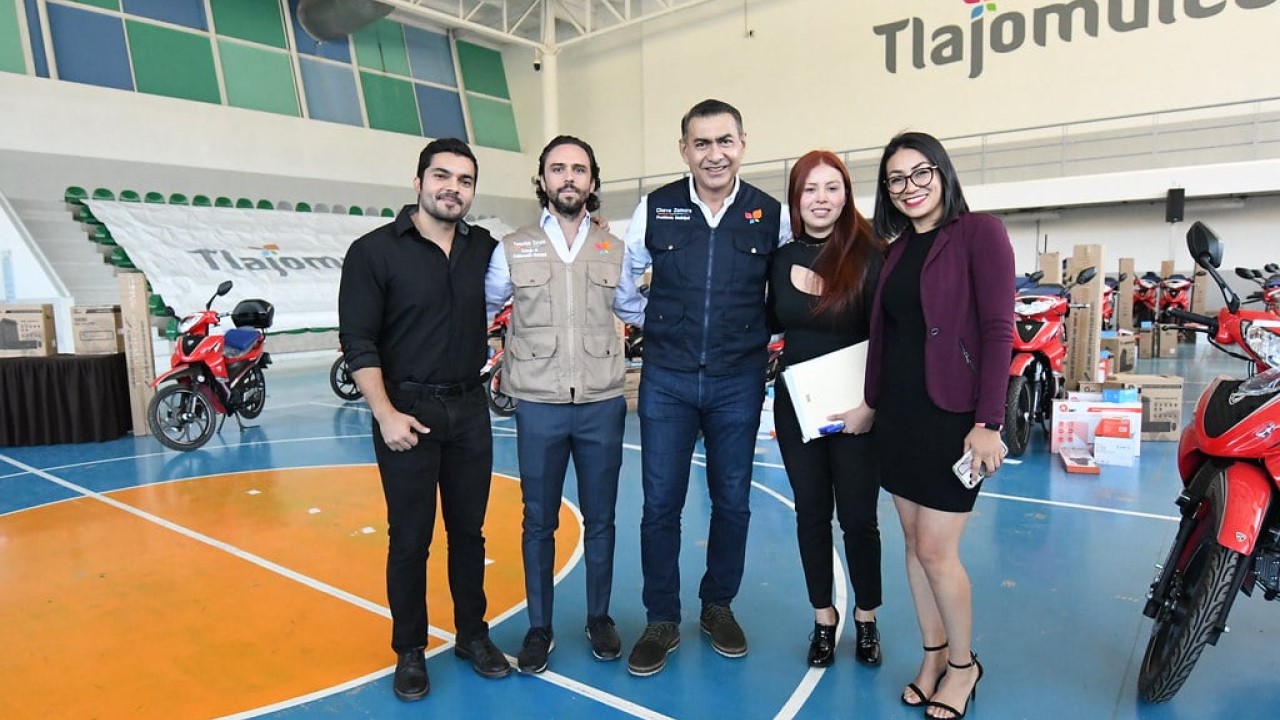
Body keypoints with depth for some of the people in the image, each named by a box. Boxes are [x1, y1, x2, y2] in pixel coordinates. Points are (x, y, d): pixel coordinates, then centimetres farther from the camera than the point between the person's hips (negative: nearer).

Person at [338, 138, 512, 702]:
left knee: (469, 530, 13)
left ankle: (473, 634, 30)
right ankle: (409, 650, 25)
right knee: (410, 538, 6)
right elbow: (358, 341, -10)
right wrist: (386, 413, -17)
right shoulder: (374, 251, -7)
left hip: (470, 410, 4)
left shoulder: (485, 248, 5)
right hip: (407, 410, -3)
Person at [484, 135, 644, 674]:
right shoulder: (512, 250, 2)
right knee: (539, 522, 9)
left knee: (600, 520, 12)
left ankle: (599, 618, 30)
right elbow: (480, 311, 12)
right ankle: (539, 628, 25)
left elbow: (639, 311, 18)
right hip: (538, 407, -1)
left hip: (602, 405, 1)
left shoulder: (615, 251, 6)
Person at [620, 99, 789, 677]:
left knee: (732, 502, 11)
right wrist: (653, 326, 7)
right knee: (660, 504, 4)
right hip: (666, 380, 0)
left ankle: (718, 606, 32)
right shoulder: (655, 209, -1)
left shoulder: (770, 215, 0)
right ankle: (662, 621, 21)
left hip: (738, 382, 1)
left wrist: (761, 333, 4)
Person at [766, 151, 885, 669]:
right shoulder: (782, 258, 2)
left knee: (858, 516, 7)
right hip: (797, 405, 4)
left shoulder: (869, 257, -11)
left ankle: (866, 620, 29)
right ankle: (823, 619, 29)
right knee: (811, 514, 12)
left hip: (854, 410, -3)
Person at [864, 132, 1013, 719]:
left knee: (936, 549, -1)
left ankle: (963, 664, 24)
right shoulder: (898, 247, 11)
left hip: (952, 416, -6)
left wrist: (988, 422, -18)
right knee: (914, 543, 13)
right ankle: (933, 655, 31)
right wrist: (872, 402, 10)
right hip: (898, 413, 7)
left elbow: (997, 330, -14)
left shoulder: (979, 232, -8)